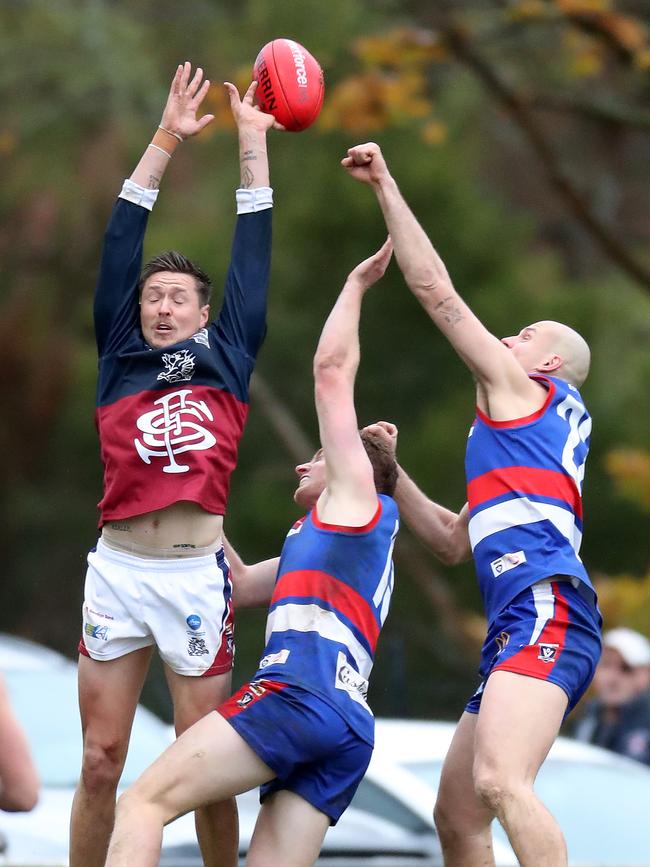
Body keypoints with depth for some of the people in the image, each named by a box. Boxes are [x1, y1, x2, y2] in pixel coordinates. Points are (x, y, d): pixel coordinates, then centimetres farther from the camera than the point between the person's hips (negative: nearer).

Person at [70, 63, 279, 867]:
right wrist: (165, 141, 8)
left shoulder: (228, 360, 12)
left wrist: (253, 144, 13)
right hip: (117, 569, 0)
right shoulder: (119, 361, 12)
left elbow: (251, 259, 12)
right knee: (101, 762, 0)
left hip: (199, 574, 0)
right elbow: (119, 249, 9)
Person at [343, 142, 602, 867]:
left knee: (501, 781, -31)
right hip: (516, 633, 10)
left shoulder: (527, 390, 9)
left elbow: (434, 288, 5)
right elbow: (452, 540, 37)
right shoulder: (531, 436, 34)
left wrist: (386, 186, 9)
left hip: (545, 612, -10)